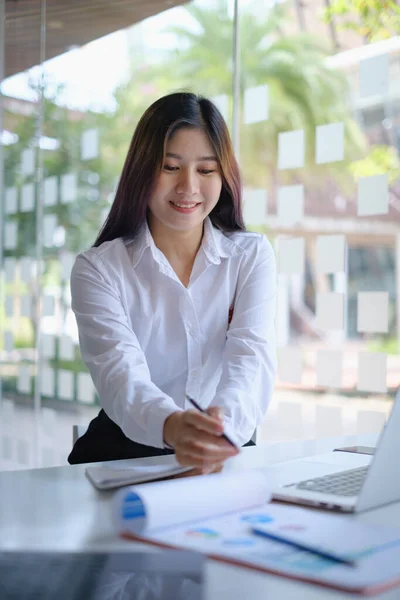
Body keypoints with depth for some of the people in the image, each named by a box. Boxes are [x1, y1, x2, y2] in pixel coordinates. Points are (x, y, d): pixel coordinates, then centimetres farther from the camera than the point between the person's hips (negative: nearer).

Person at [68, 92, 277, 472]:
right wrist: (170, 425, -40)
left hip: (225, 458, 0)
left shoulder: (252, 255, 4)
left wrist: (226, 421, -36)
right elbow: (118, 372, -17)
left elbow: (252, 357, -13)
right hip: (124, 454, 0)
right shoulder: (97, 269, -1)